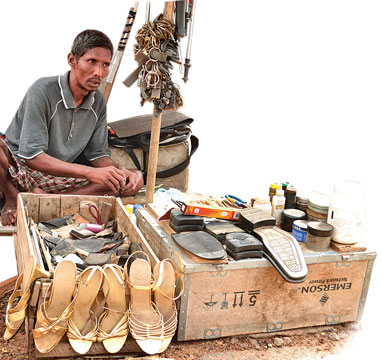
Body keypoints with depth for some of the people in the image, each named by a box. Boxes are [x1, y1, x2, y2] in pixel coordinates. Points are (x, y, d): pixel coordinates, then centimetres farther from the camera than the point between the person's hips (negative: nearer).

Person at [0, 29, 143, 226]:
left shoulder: (98, 103, 0)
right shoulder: (43, 90, -19)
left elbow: (98, 154, 4)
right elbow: (31, 156, -25)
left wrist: (121, 172, -20)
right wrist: (90, 172, -33)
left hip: (61, 178, 6)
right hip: (17, 167, -5)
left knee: (135, 179, -12)